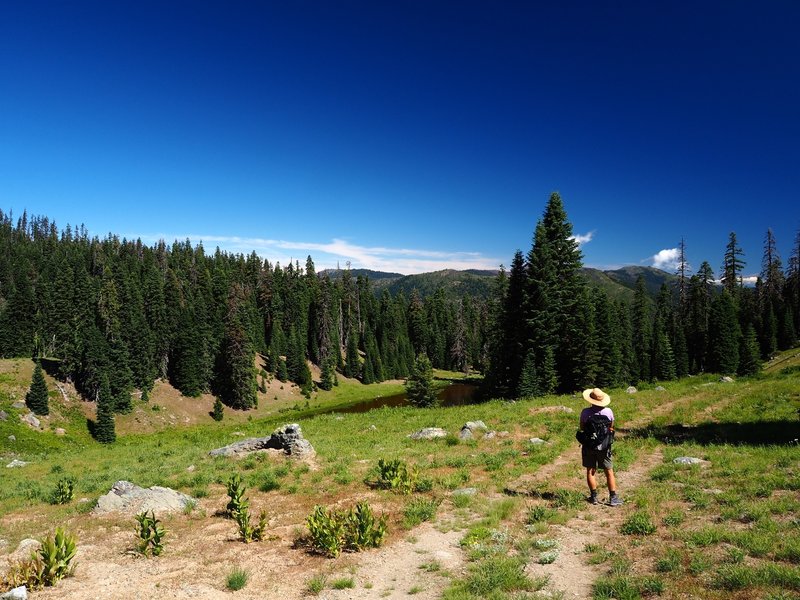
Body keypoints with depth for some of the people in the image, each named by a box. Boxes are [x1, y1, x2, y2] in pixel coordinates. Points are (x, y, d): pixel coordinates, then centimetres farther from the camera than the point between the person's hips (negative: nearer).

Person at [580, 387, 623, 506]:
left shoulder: (585, 412, -14)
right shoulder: (608, 411, -11)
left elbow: (582, 428, -2)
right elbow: (611, 428, 3)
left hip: (589, 446, -1)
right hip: (604, 446, 1)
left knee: (590, 471, 11)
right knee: (609, 472, 11)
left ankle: (594, 497, 15)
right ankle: (613, 497, 14)